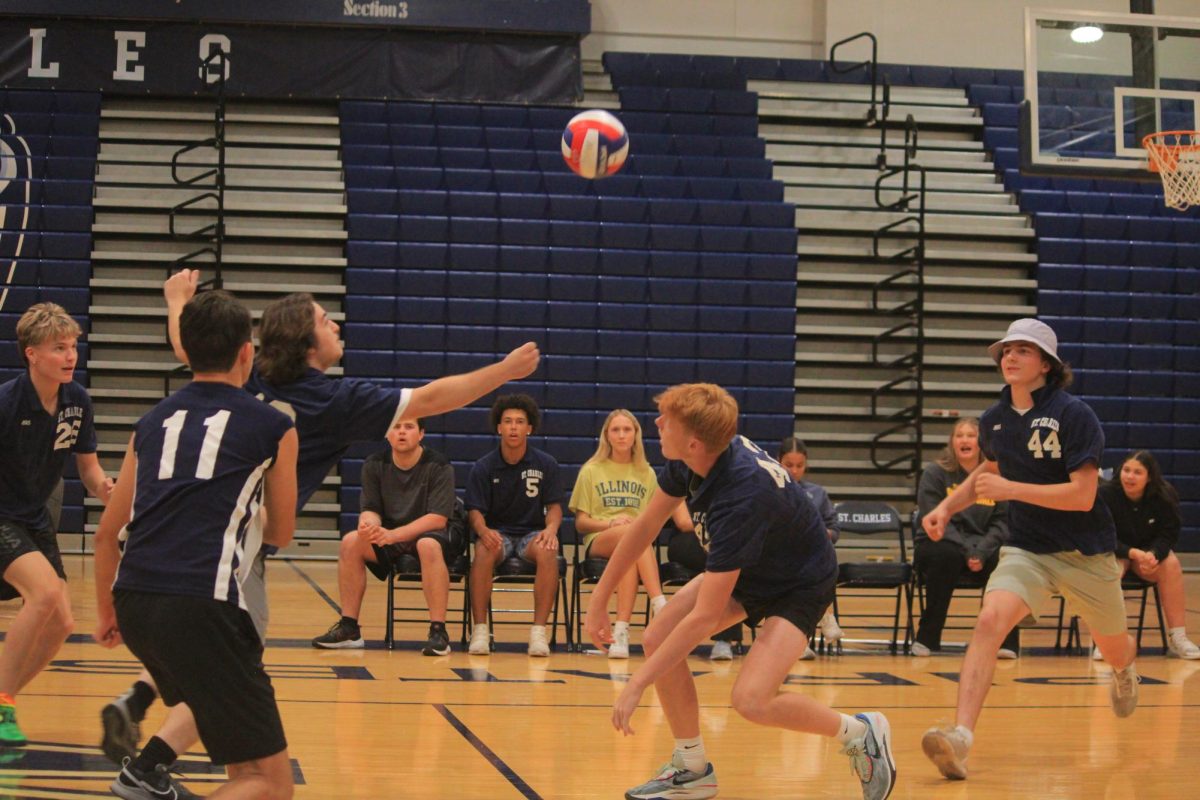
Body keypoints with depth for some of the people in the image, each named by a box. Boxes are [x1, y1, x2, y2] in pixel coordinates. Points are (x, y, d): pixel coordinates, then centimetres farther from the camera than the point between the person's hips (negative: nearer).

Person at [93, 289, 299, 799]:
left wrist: (105, 612, 34)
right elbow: (280, 534, 20)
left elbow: (107, 532, 21)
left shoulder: (153, 422, 18)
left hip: (132, 601, 7)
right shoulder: (273, 427, 7)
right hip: (201, 602, -6)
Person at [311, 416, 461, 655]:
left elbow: (438, 518, -20)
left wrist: (392, 535, -32)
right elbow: (370, 510, -2)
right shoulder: (374, 465, 0)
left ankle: (438, 631, -34)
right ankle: (348, 628, -15)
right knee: (351, 542, -22)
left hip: (430, 534, -4)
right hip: (389, 538, 4)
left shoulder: (438, 466, -13)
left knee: (429, 545, -39)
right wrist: (368, 525, -29)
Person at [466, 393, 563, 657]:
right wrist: (484, 531, -27)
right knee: (484, 552, -36)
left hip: (531, 533, 0)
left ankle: (539, 630, -30)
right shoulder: (483, 467, -1)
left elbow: (554, 505, 3)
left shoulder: (546, 464, 1)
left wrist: (551, 529, -20)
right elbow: (475, 510, -3)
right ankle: (480, 630, -28)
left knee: (547, 553, -35)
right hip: (497, 533, 0)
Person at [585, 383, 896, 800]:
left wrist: (637, 685, -30)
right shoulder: (687, 463, -17)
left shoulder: (740, 500, -39)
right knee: (657, 638, -8)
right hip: (747, 567, 8)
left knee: (751, 700, -26)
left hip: (801, 585, -8)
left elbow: (704, 617, -35)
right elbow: (646, 525, 0)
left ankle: (859, 733, 0)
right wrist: (599, 599, 1)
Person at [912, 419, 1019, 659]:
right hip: (938, 545, -2)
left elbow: (1002, 522, 1)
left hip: (983, 548, 2)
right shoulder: (934, 474, -2)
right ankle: (927, 638, -25)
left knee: (1002, 558, -30)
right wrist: (967, 551, -23)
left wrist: (981, 551, -17)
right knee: (948, 555, -37)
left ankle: (1006, 640, -19)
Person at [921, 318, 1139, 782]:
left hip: (1085, 552, -2)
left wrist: (1011, 489, -26)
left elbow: (1083, 495, -22)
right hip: (1026, 549, 2)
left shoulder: (1074, 415, -16)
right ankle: (960, 736, -36)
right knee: (990, 621, -26)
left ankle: (1124, 670, 60)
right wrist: (948, 505, 7)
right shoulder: (993, 421, 0)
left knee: (1114, 649, 19)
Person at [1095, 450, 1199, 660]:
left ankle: (1178, 639, -23)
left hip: (1150, 551, 3)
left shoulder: (1164, 497, -13)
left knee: (1171, 563, -28)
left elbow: (1168, 534, -9)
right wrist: (1133, 553, -35)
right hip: (1113, 551, -3)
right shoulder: (1105, 494, -21)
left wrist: (1153, 554, -32)